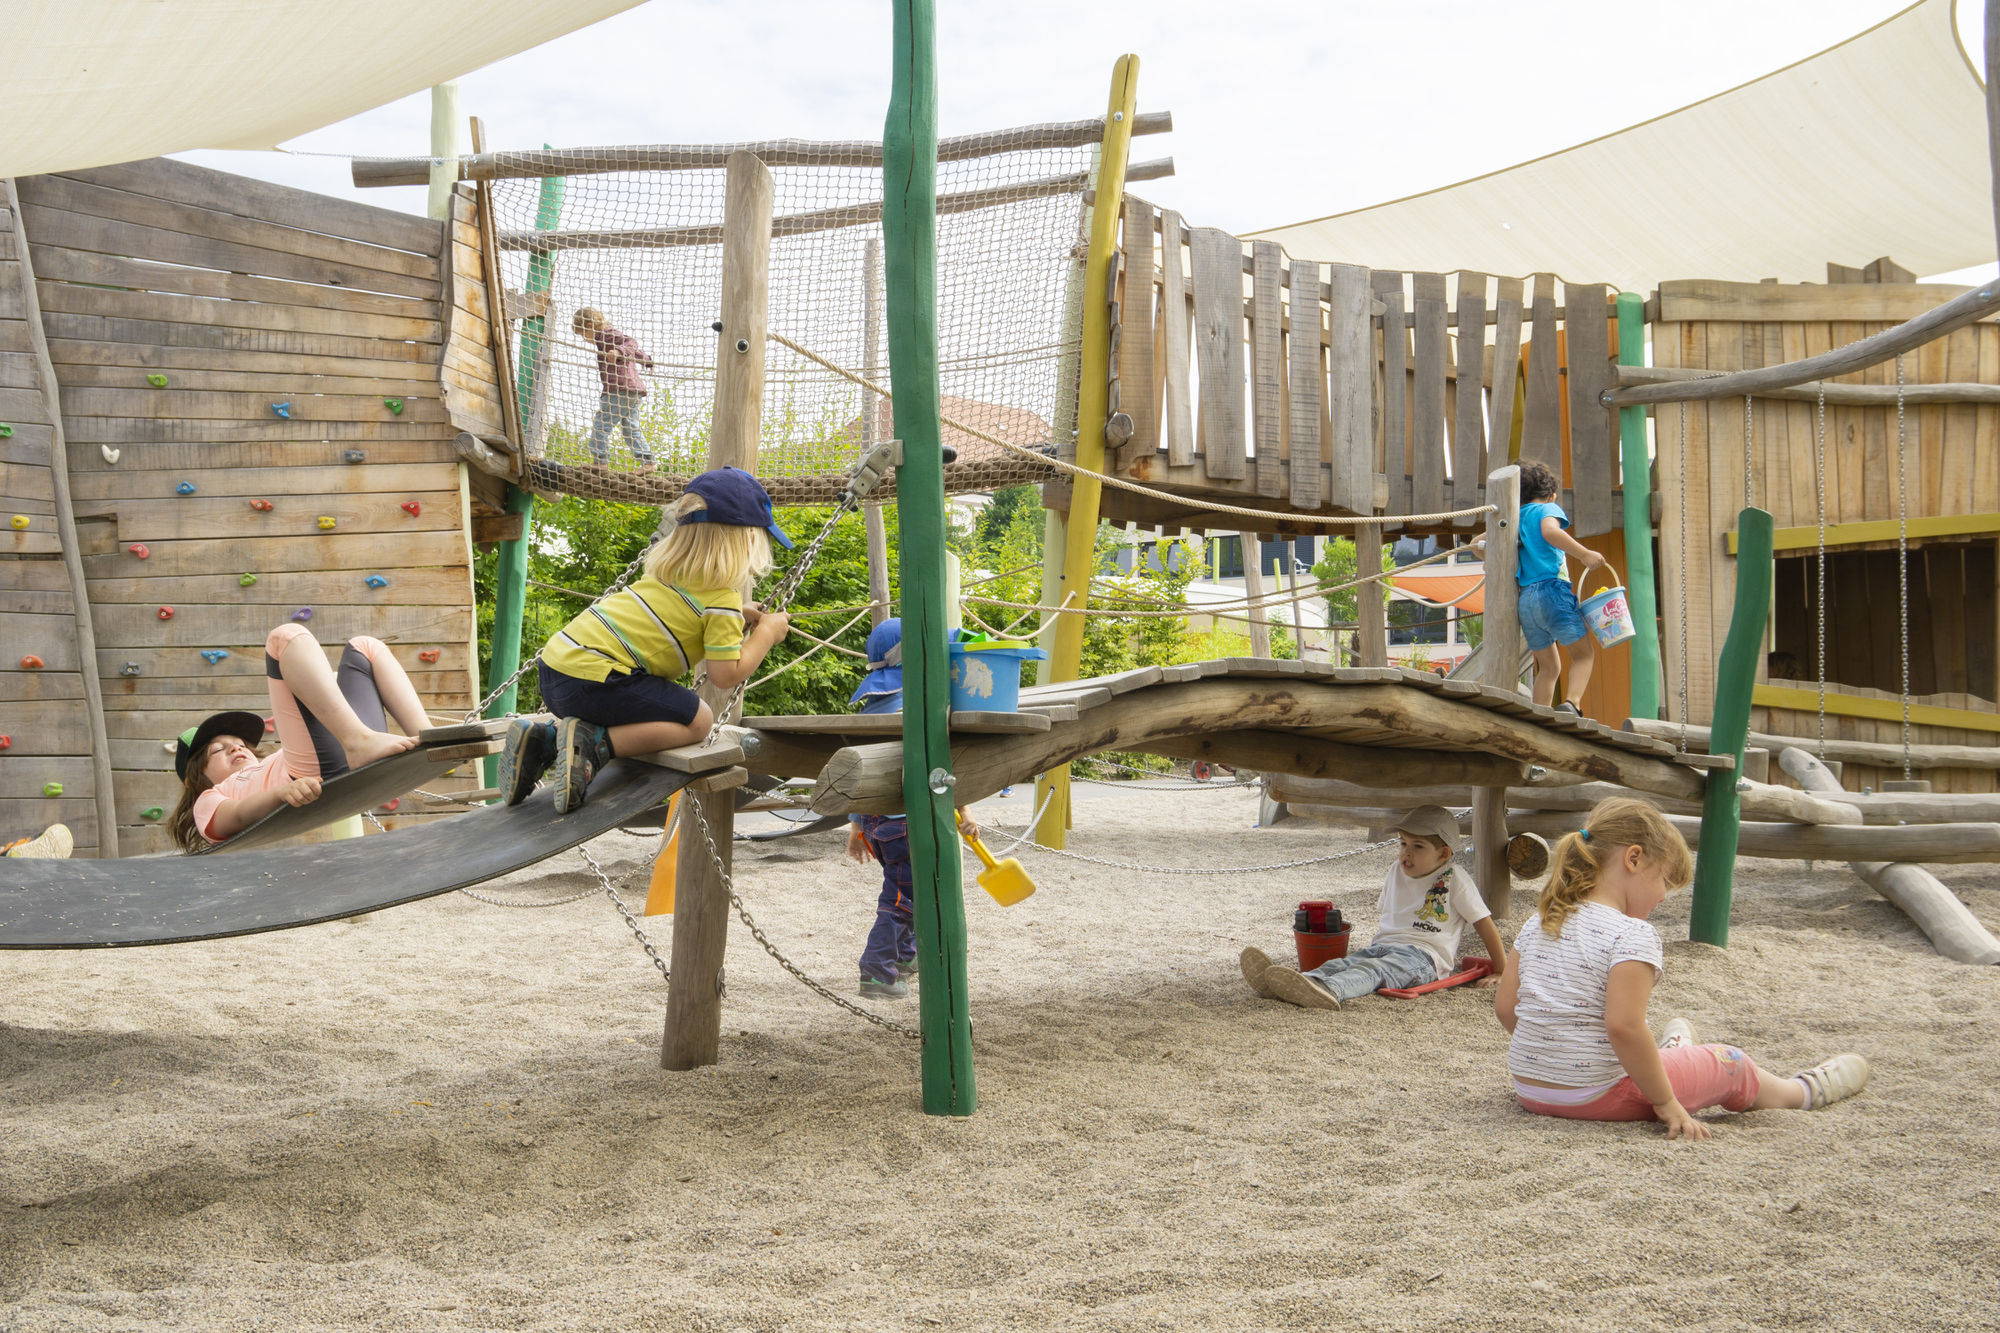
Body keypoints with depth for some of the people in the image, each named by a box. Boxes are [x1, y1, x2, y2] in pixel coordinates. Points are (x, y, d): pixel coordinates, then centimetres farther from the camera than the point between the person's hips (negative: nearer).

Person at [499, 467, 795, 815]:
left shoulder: (670, 569, 19)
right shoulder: (724, 598, -6)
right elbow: (726, 674, -10)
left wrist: (738, 618, 31)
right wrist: (766, 633, 5)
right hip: (591, 677, -9)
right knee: (697, 719, -1)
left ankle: (543, 736, 11)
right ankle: (591, 744, -16)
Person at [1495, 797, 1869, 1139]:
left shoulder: (1536, 925, 3)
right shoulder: (1632, 935, -19)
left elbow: (1505, 1007, 6)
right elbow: (1624, 1027, -27)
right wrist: (1666, 1103, -18)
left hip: (1529, 1091, 6)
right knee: (1728, 1063, 17)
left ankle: (1671, 1053, 63)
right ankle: (1803, 1092, 40)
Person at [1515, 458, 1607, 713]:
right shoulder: (1547, 509, 2)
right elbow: (1549, 531, -21)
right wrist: (1584, 554, -25)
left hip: (1525, 600, 6)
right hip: (1552, 591, -6)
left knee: (1548, 666, 15)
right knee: (1584, 654, 2)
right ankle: (1570, 703, -23)